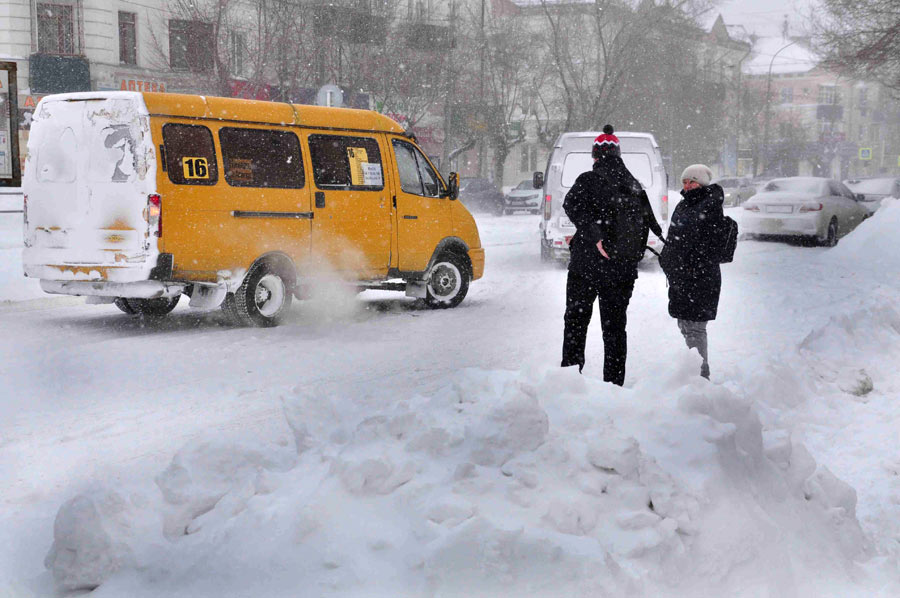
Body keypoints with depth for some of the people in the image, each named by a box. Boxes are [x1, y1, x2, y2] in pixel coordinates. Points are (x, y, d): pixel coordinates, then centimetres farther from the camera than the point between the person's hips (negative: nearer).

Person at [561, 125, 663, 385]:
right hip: (623, 270, 4)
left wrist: (593, 235, -33)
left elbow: (573, 204, -27)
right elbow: (648, 224, 15)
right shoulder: (635, 187, 9)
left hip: (586, 265, -4)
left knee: (576, 321, 8)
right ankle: (614, 384, 9)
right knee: (615, 326, 10)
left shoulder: (589, 180, -8)